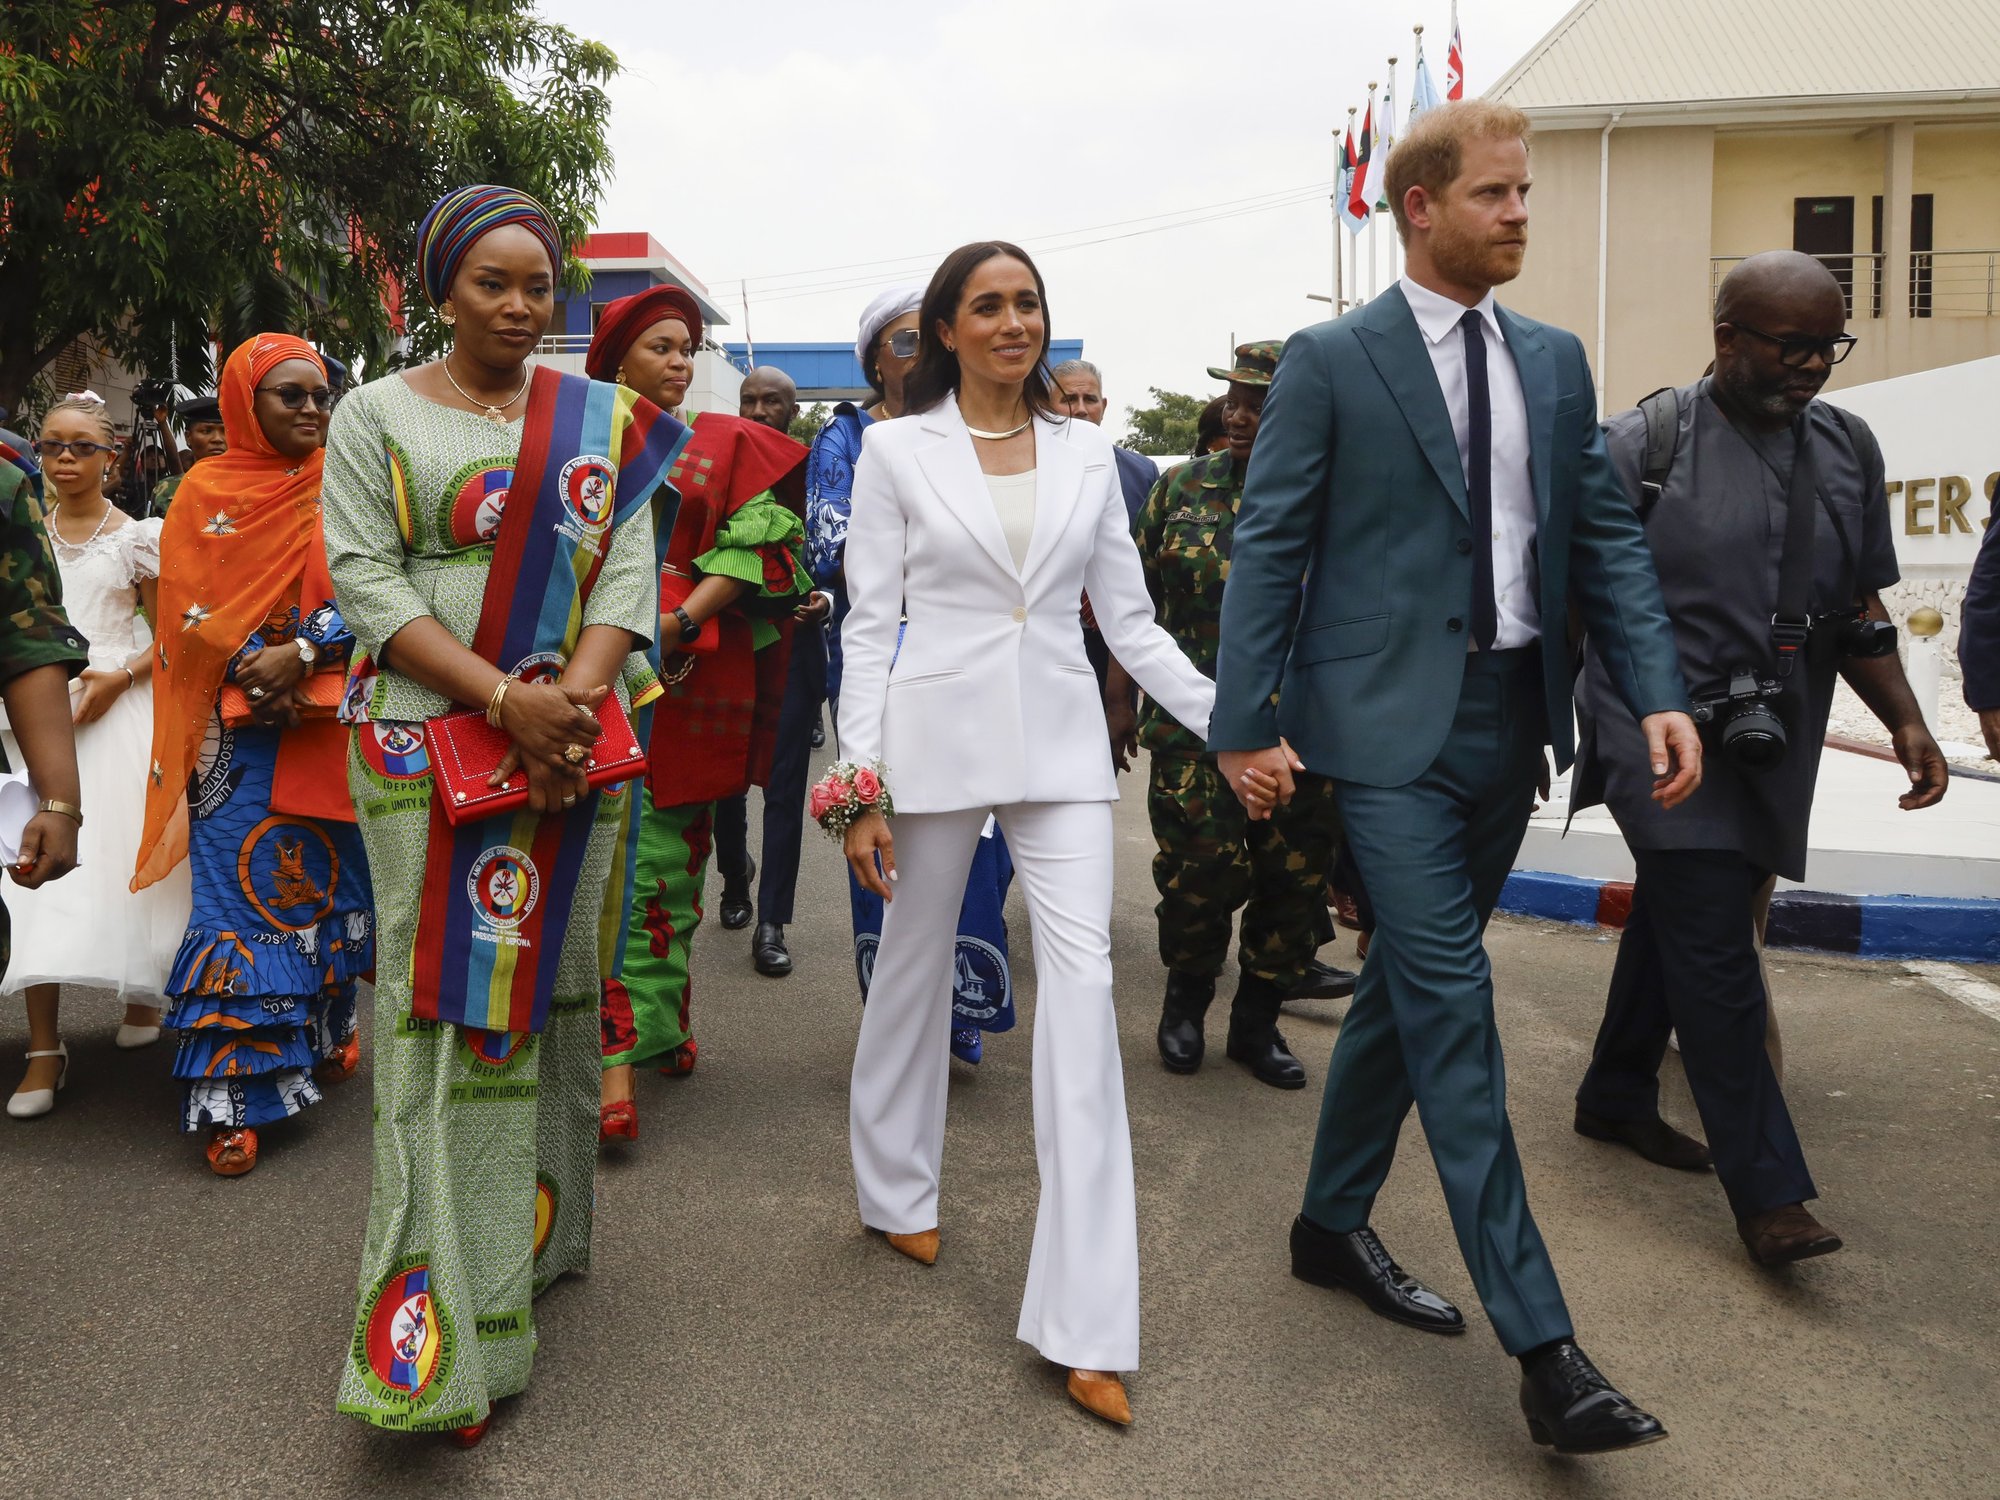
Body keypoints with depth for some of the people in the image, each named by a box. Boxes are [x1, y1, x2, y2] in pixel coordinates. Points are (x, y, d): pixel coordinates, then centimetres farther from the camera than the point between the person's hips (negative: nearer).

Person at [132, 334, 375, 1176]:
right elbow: (186, 605, -1)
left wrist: (300, 654, -16)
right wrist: (253, 666, -15)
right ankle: (236, 1092, -3)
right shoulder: (206, 491, 4)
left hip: (326, 719, 2)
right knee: (237, 893, -5)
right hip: (237, 727, -1)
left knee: (327, 877, 10)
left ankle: (327, 1033, 30)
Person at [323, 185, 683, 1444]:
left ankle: (540, 1234, 26)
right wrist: (502, 698, -17)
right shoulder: (378, 416, 5)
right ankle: (448, 1334, 0)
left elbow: (628, 573, 3)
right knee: (443, 1002, -4)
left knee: (552, 987, 9)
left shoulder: (605, 421, 11)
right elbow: (365, 580, -5)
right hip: (426, 748, -2)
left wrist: (574, 697, -15)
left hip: (576, 748, 3)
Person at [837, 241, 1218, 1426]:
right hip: (937, 734, -1)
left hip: (1060, 742, 2)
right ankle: (899, 1189, 40)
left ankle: (1088, 1324, -6)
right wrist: (861, 784, -7)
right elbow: (872, 625, -1)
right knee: (916, 965, 12)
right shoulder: (897, 450, 2)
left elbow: (1133, 622, 9)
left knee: (1083, 982, -9)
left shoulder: (1087, 454, 8)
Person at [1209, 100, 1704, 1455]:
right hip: (1389, 723, -6)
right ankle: (1540, 1342, -4)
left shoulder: (1555, 362, 12)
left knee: (1409, 985, 15)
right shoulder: (1330, 361, -4)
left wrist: (1659, 692, -3)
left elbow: (1606, 534, 10)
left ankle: (1333, 1224, 33)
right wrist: (1247, 726, -10)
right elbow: (1268, 547, -5)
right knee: (1452, 1002, -8)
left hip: (1510, 720, 6)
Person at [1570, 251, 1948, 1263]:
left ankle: (1616, 1096, 34)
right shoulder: (1643, 446, -7)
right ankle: (1767, 1191, -4)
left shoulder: (1847, 448, 10)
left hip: (1771, 747, 6)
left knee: (1675, 923, 16)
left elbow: (1858, 609, 16)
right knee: (1715, 954, -9)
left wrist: (1905, 723, 8)